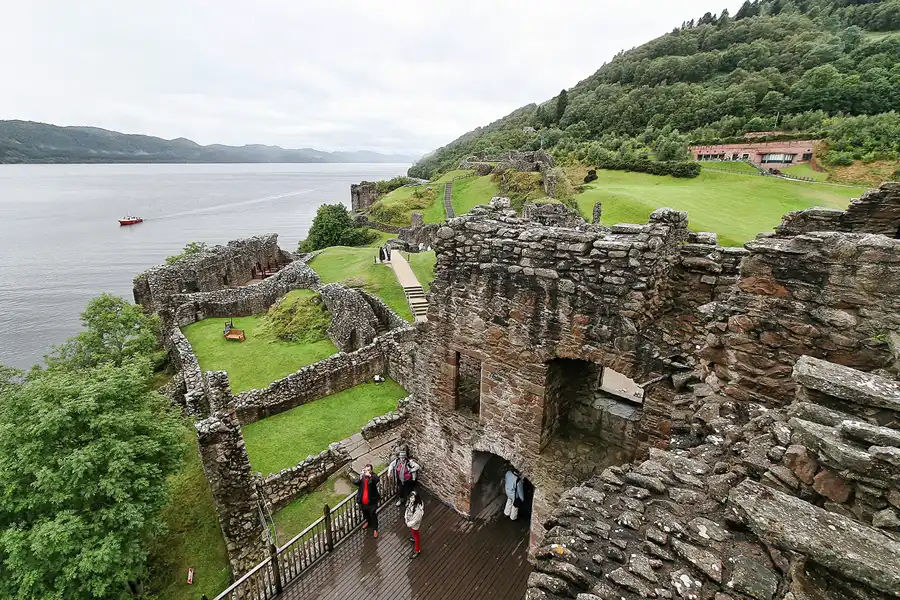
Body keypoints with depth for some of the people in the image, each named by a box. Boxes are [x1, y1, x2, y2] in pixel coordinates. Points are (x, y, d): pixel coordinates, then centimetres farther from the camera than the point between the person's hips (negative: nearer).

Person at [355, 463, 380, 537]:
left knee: (373, 515, 6)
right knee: (365, 513, 26)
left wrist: (370, 475, -52)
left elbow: (377, 480, -35)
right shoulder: (362, 476, -3)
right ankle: (368, 521, 53)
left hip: (371, 500, -4)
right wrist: (359, 479, -33)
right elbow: (356, 483, -11)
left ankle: (375, 529, 23)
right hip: (363, 500, 4)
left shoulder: (373, 476, -14)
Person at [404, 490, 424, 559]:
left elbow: (416, 519, -29)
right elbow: (407, 509, 0)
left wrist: (409, 524, -17)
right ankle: (415, 538, 65)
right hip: (409, 521, 6)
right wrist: (406, 518, -3)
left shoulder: (418, 509, -41)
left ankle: (417, 550, 43)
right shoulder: (410, 502, -21)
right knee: (413, 532, 35)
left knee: (416, 535, 19)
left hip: (414, 524, -6)